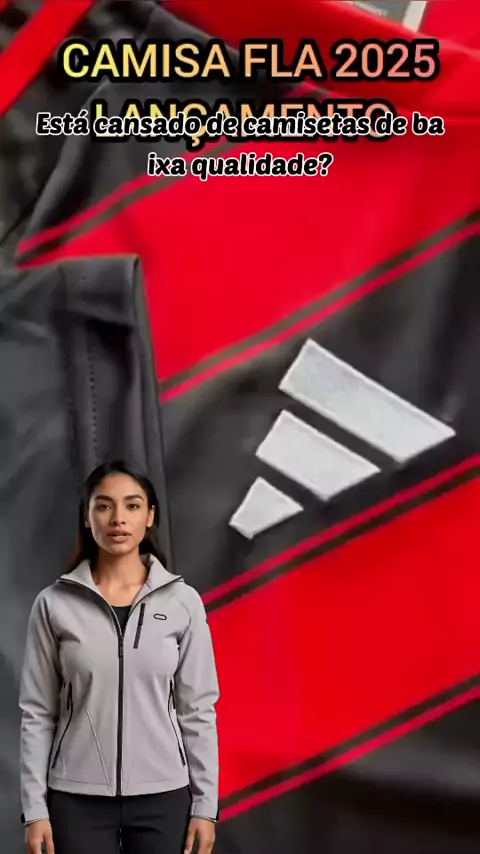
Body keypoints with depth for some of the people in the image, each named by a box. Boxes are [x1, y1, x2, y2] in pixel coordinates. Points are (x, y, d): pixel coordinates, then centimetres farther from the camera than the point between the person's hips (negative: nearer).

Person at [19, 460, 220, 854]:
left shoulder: (183, 601, -2)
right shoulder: (54, 604, -3)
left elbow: (198, 709, 1)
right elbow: (37, 713, 0)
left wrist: (205, 803, -1)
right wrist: (34, 808, -3)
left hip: (163, 795, 1)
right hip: (77, 798, 0)